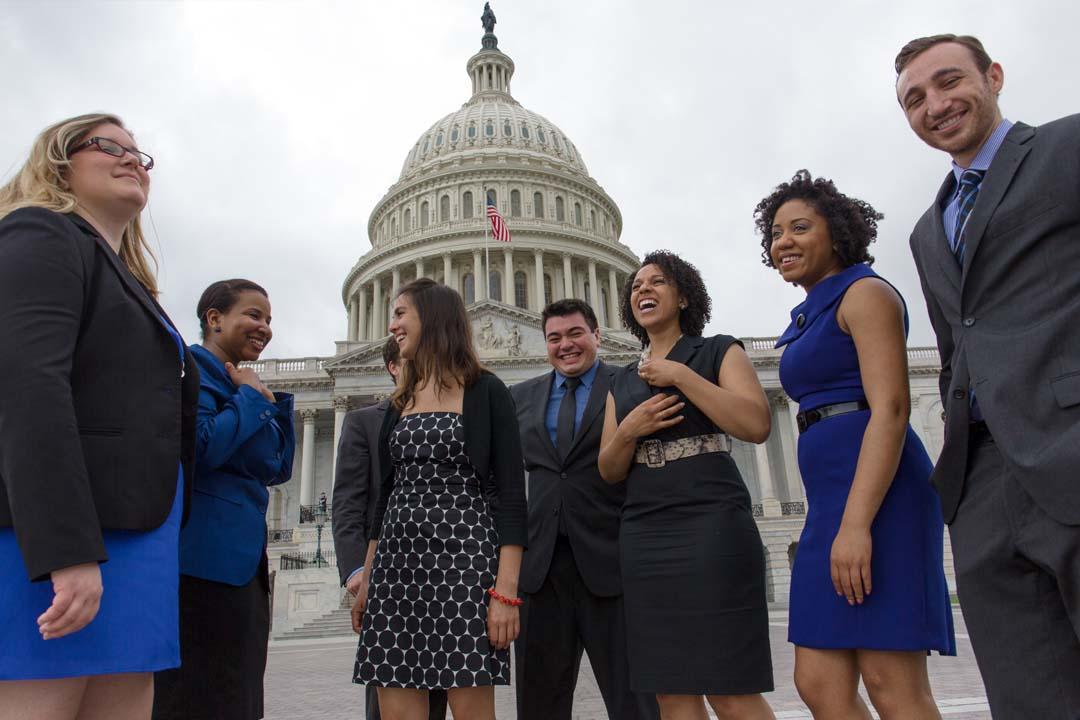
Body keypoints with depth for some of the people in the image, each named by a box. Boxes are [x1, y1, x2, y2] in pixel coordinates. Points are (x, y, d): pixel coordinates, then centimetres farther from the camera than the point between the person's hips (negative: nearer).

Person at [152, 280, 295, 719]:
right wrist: (251, 398, -11)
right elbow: (200, 447, -24)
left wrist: (275, 403, 7)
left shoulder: (238, 383, 18)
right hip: (203, 561, -9)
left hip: (241, 559, 9)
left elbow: (276, 470, 17)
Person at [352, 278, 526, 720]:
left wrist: (506, 589, -14)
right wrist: (366, 576, 14)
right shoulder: (401, 400, 16)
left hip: (463, 555, -5)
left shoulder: (486, 392, -1)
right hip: (397, 560, 5)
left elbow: (511, 492, -7)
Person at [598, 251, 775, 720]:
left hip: (712, 527, -4)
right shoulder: (622, 382, 18)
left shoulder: (718, 351, 6)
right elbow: (609, 471, 14)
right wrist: (628, 431, -6)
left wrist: (680, 374, -10)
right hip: (643, 537, 5)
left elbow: (757, 425, -10)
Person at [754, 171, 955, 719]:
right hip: (832, 499, 9)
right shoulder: (809, 318, 23)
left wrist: (856, 524, -22)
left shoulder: (864, 293, -2)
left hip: (876, 493, -9)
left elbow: (890, 409, -14)